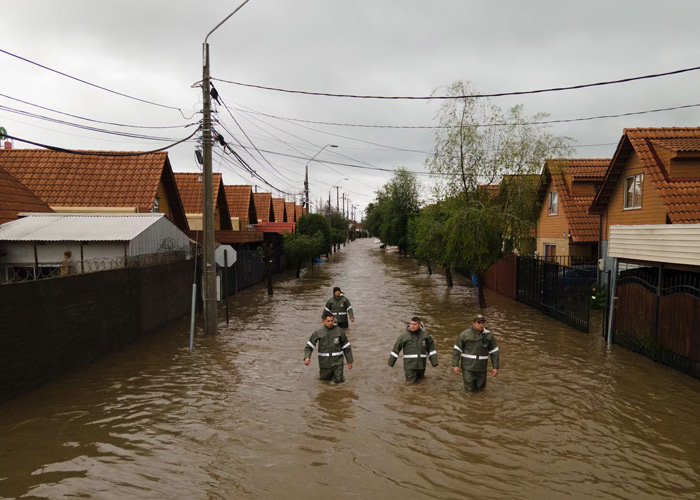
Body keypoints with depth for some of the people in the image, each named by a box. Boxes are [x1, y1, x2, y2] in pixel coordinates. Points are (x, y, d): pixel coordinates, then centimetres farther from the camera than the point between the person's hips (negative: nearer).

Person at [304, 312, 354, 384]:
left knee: (339, 381, -6)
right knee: (325, 380, 13)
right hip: (324, 363, 1)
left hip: (337, 362, -1)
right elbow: (309, 346, -2)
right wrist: (307, 357, -19)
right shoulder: (318, 333, -4)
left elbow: (346, 347, 3)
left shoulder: (339, 331, -4)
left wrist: (350, 361, 4)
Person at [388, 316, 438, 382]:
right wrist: (391, 362, 3)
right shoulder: (404, 336, -7)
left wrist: (434, 362, 1)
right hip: (409, 364, -2)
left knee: (419, 379, 15)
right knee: (411, 381, -2)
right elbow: (396, 348, -1)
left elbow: (431, 348, 7)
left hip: (421, 364, 2)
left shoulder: (425, 334, -1)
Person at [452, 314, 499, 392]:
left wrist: (495, 367, -5)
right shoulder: (464, 334, -12)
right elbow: (457, 350, -7)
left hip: (481, 366, 2)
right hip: (468, 365, -2)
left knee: (479, 389, 13)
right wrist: (455, 365, -14)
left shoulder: (489, 335, -8)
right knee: (469, 388, -2)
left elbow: (494, 352, -2)